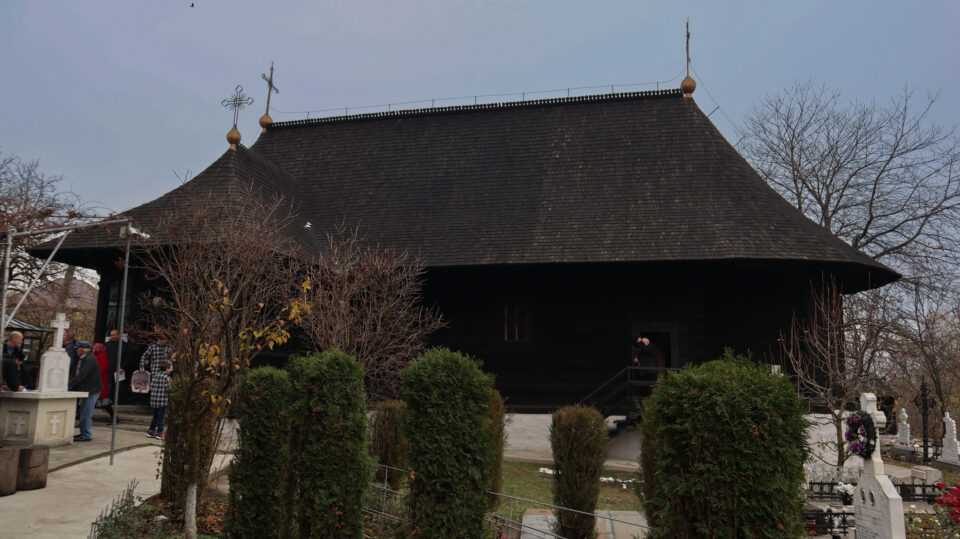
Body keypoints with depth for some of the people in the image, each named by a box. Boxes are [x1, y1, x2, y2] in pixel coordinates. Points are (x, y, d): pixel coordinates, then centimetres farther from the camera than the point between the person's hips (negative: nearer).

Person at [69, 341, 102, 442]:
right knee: (84, 412, 18)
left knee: (86, 414, -6)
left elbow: (82, 375, -25)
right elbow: (78, 374, 20)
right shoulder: (83, 358, 14)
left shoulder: (89, 359, -20)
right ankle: (83, 433, 27)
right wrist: (70, 382, 9)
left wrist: (70, 384, -21)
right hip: (86, 389, 11)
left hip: (92, 390, -11)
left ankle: (86, 435, 0)